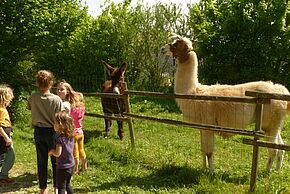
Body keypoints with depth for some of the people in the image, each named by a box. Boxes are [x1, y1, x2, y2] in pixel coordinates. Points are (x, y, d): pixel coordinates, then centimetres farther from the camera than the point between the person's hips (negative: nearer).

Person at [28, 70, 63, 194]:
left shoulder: (33, 97, -8)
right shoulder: (56, 99, -18)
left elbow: (29, 107, 15)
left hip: (38, 131, 3)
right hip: (52, 132, -3)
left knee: (41, 161, 13)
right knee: (55, 160, 11)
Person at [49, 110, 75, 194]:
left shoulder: (60, 138, -23)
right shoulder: (71, 136, 0)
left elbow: (58, 153, -26)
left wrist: (52, 151, -7)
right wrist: (54, 151, 13)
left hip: (62, 168, -7)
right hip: (71, 166, 7)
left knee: (61, 187, 4)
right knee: (67, 185, 24)